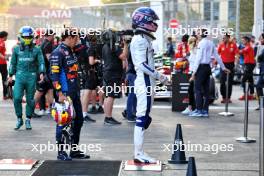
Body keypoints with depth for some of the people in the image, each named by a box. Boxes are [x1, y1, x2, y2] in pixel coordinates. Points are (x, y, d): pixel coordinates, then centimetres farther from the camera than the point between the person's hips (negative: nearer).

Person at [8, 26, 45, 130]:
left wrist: (41, 73, -15)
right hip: (19, 76, 1)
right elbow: (13, 63, 17)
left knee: (30, 100, 4)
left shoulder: (36, 50, 4)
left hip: (31, 77, -1)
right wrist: (11, 75, 17)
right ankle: (19, 119, 5)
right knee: (17, 98, -11)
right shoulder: (16, 49, 9)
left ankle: (28, 120, 18)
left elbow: (41, 62, 0)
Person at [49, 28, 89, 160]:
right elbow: (54, 75, -19)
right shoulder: (58, 53, -13)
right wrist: (60, 94, -22)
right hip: (65, 94, -10)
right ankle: (61, 152, 7)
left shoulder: (70, 52, 16)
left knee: (79, 120, 13)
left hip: (74, 93, 10)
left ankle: (74, 150, 23)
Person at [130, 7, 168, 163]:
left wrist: (158, 76, 15)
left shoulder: (144, 39, 18)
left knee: (144, 118, 10)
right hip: (145, 82, -10)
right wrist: (160, 76, -17)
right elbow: (142, 64, -19)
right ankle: (139, 153, -7)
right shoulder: (141, 40, -13)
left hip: (147, 82, 10)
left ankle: (139, 153, 14)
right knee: (142, 117, -9)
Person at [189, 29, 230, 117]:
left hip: (201, 67, -7)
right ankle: (205, 110, 11)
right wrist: (223, 67, 25)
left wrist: (194, 72, -13)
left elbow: (198, 58, -14)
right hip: (208, 67, 7)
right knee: (206, 89, 9)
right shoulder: (211, 43, 11)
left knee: (198, 89, -4)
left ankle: (199, 110, -6)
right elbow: (217, 56, 16)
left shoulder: (201, 43, -11)